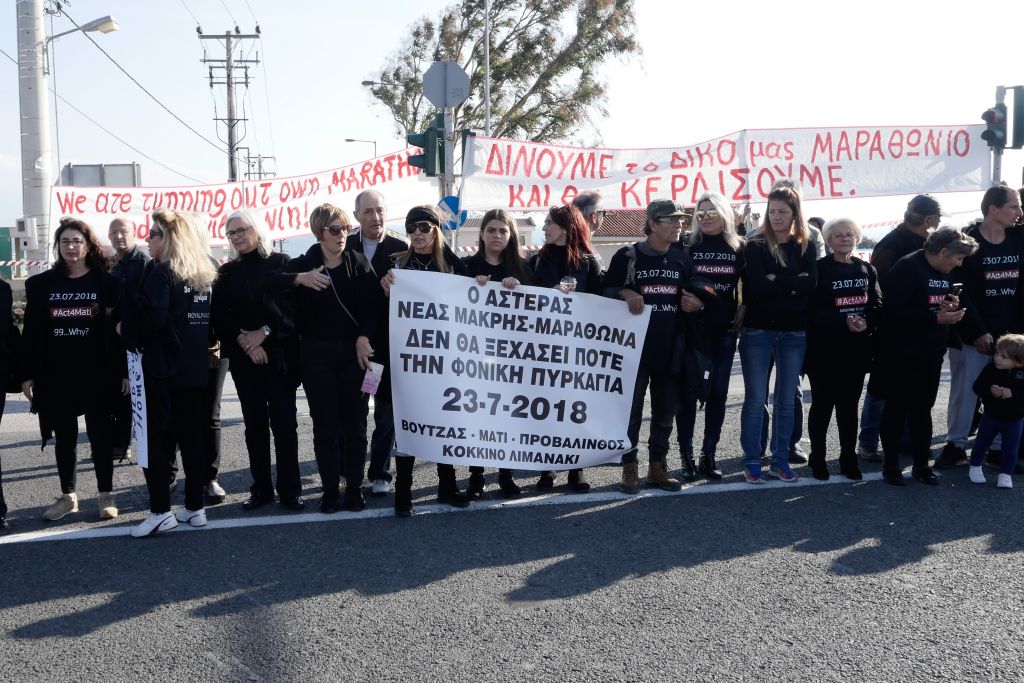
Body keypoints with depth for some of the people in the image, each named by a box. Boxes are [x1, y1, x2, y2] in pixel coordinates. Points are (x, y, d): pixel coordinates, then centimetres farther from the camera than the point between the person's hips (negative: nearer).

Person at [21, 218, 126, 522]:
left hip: (97, 374, -3)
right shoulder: (41, 284, 6)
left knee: (100, 433, 4)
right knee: (64, 436, 10)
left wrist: (123, 371, -7)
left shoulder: (107, 283, -1)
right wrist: (28, 374, 1)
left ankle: (106, 495, 14)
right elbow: (32, 332, 6)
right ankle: (68, 496, 20)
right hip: (56, 375, 3)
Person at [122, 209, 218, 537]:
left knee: (156, 439, -1)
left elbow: (152, 316, -21)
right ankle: (195, 507, 14)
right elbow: (213, 319, 14)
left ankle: (160, 511, -1)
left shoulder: (160, 271, -11)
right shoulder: (205, 273, 11)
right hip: (196, 368, 7)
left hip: (162, 367, -7)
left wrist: (127, 330, -5)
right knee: (192, 438, 10)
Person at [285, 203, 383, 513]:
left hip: (355, 353, 0)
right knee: (325, 424, 4)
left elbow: (375, 305, -1)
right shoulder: (302, 266, 2)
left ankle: (354, 488, 13)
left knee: (354, 423, 4)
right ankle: (330, 489, 12)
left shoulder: (359, 264, 4)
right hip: (317, 356, 0)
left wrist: (364, 337, -12)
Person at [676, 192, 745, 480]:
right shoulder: (687, 246, 1)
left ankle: (709, 454, 14)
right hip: (692, 327, -2)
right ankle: (686, 456, 5)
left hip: (725, 328, 2)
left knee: (718, 392, 5)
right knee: (688, 391, -2)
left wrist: (743, 311, 2)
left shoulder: (738, 248, 6)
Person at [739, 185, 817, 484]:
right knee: (755, 398, 1)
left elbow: (811, 282, -9)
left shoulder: (806, 247, 8)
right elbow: (757, 285, -15)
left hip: (794, 332, 3)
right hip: (758, 330, -3)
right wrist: (793, 285, -11)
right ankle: (752, 461, 9)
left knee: (786, 399, 9)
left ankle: (780, 460, 18)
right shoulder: (755, 246, 0)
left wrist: (777, 280, -14)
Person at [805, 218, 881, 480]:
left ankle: (849, 459, 20)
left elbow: (877, 304, 5)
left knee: (849, 405, 10)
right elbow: (813, 310, -14)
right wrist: (844, 322, -23)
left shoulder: (867, 270, 10)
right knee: (823, 405, 4)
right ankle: (817, 459, 14)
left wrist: (866, 322, -15)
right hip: (825, 350, -4)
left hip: (857, 350, 4)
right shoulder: (820, 269, -6)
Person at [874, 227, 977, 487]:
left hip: (931, 354, 8)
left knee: (922, 409, 14)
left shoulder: (944, 273, 10)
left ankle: (921, 465, 23)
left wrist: (952, 307, 0)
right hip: (902, 356, -8)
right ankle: (891, 465, 14)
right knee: (897, 409, 3)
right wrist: (935, 318, -24)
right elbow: (894, 311, -24)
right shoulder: (907, 268, -16)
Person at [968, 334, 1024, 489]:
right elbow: (978, 386, -14)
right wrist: (990, 391, -32)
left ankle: (1006, 474, 20)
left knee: (1010, 448, 5)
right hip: (991, 415, 1)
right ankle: (975, 467, 33)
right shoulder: (990, 369, -14)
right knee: (982, 442, 14)